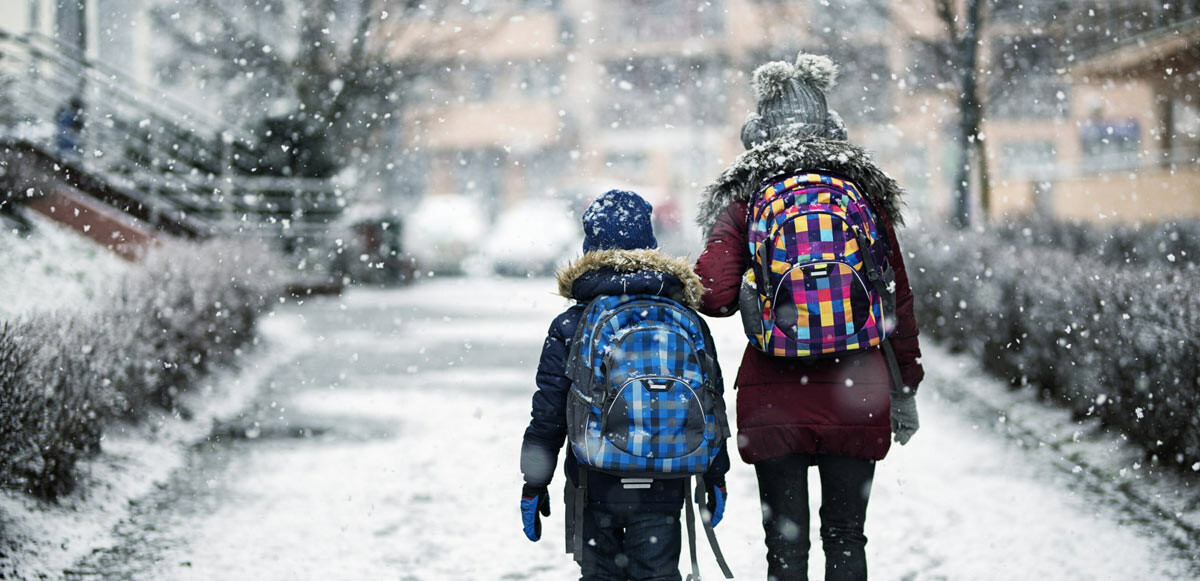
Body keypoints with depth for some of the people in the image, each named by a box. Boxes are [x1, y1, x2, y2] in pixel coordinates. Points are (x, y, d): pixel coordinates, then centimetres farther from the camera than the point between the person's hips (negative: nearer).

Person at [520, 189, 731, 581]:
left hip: (594, 485, -1)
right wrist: (716, 477, 14)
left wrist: (533, 485, 5)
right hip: (662, 486, 1)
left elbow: (548, 413, -3)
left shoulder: (569, 327, -4)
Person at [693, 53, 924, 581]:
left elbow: (715, 296, -10)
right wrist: (904, 388, 16)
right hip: (855, 397, 1)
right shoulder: (866, 195, 5)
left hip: (774, 399, -1)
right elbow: (899, 303, 7)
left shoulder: (744, 201, -1)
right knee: (846, 538, 9)